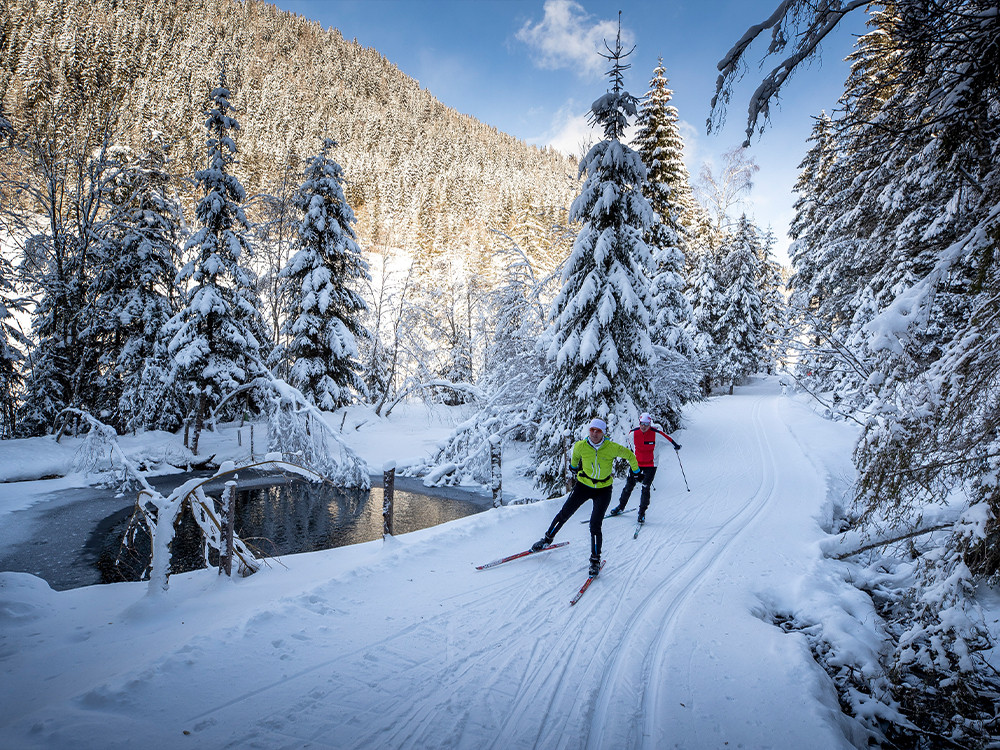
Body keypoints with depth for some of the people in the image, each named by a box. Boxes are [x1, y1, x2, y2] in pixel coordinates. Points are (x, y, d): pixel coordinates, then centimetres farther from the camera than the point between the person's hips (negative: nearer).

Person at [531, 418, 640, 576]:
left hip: (603, 490, -2)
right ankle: (547, 539, 29)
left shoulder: (612, 448, -19)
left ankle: (595, 560, 6)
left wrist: (635, 471, 14)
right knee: (563, 515, 5)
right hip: (583, 486, 2)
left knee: (595, 525, -11)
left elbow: (629, 455, 1)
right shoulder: (581, 446, -14)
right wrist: (573, 467, 28)